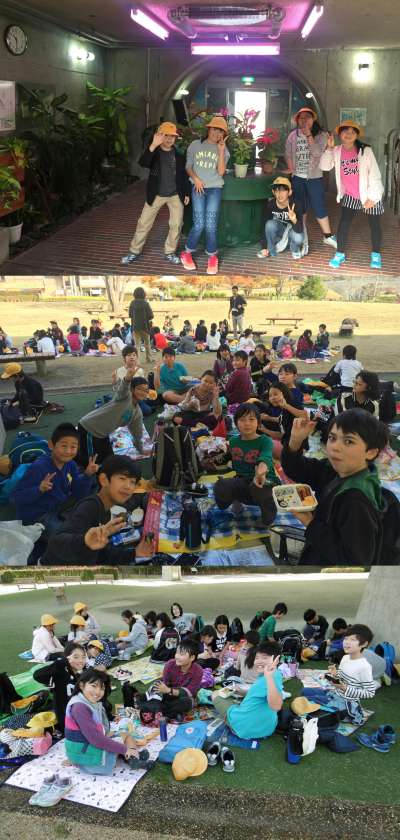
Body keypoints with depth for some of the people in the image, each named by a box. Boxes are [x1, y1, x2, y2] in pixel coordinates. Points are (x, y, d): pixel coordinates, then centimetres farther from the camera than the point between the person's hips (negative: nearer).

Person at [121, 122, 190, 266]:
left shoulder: (179, 154, 0)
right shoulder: (154, 152, -7)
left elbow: (184, 174, 8)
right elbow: (142, 163, -28)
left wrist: (186, 193, 6)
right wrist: (153, 146, -41)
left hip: (176, 194, 1)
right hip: (156, 194, -1)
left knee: (176, 224, 1)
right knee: (144, 223, 0)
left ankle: (170, 252, 17)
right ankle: (134, 252, 10)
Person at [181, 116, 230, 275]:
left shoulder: (223, 150, 9)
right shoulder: (195, 145, 7)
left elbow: (221, 172, -4)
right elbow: (188, 166, 9)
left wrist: (221, 151, -10)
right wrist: (195, 178, -8)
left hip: (215, 188, 1)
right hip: (198, 187, -1)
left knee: (211, 225, -11)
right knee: (199, 224, -13)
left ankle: (212, 257, 7)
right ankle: (187, 253, 8)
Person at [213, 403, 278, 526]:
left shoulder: (265, 441, -11)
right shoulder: (233, 441, 6)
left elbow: (265, 459, -35)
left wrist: (261, 472, -58)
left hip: (266, 483, -4)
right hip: (242, 482, 4)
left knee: (258, 486, -41)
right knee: (220, 486, -28)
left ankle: (269, 506, -5)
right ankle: (236, 501, 9)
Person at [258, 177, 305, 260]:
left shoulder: (295, 205, -29)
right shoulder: (270, 205, -21)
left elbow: (300, 230, -34)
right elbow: (265, 226, -10)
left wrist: (294, 220, -57)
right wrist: (264, 247, -11)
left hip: (293, 229, -2)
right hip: (280, 231, 2)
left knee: (298, 238, -36)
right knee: (270, 224, -30)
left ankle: (295, 250, 3)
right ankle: (271, 250, -4)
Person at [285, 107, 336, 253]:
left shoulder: (321, 135, -6)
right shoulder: (293, 135, 2)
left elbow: (317, 152, -20)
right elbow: (288, 154, 8)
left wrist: (308, 134, -21)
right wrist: (292, 171, 0)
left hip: (314, 178, -3)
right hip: (298, 178, 3)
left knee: (319, 207, -2)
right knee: (300, 208, 11)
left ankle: (328, 236, 9)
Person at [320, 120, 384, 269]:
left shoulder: (365, 151, -15)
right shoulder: (337, 151, -2)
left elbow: (374, 174, -16)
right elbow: (324, 166, -13)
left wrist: (373, 197, -18)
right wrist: (329, 148, -23)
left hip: (370, 196, -3)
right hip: (350, 196, 3)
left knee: (374, 225, 8)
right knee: (344, 223, -6)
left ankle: (375, 254, 25)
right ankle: (340, 254, 7)